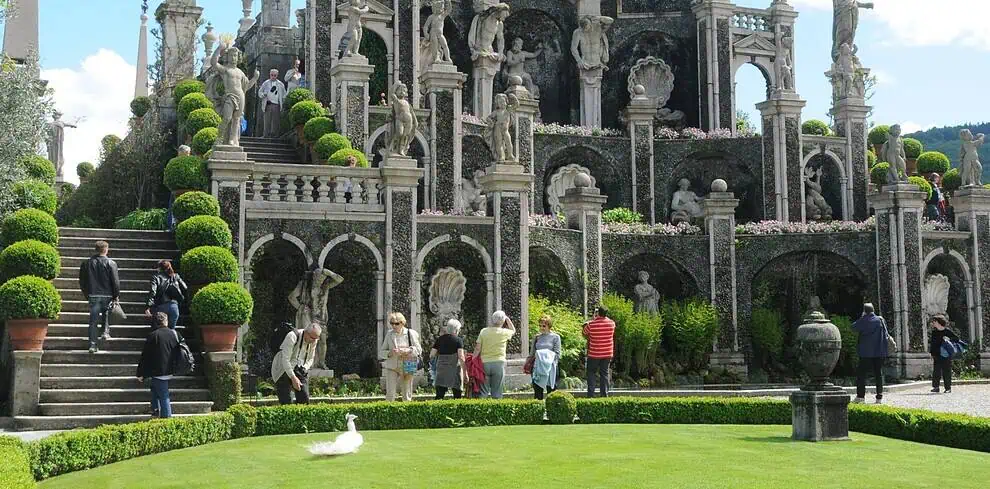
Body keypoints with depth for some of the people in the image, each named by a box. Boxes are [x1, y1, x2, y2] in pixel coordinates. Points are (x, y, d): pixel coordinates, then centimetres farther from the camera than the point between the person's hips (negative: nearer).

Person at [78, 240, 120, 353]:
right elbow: (116, 281, -8)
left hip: (93, 296, 2)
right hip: (107, 295, -2)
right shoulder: (111, 263, -7)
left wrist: (86, 294, 19)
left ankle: (92, 344, 2)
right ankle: (106, 331, 4)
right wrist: (116, 296, 2)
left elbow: (82, 281, 8)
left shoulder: (87, 263, 2)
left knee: (93, 320, 4)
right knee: (107, 314, 23)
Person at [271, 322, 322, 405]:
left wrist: (304, 369, -7)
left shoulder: (313, 341, -2)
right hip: (283, 370, -6)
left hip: (299, 370, 6)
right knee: (286, 401, -14)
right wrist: (293, 378, -27)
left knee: (304, 399, -9)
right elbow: (285, 359, -25)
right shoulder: (292, 337, -23)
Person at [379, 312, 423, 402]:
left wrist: (406, 351, -20)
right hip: (392, 367, 1)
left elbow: (419, 350, -2)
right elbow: (381, 352, 8)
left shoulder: (410, 333, 1)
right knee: (390, 394, -8)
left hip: (407, 367, -1)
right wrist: (390, 353, -14)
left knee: (407, 395, 4)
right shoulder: (389, 334, 6)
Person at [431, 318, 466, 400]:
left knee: (439, 395, 0)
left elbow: (431, 355, 6)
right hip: (454, 370, -3)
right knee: (457, 395, 8)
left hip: (441, 370, 3)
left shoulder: (440, 339, 7)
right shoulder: (458, 340, -4)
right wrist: (465, 371, -9)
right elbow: (461, 357, -12)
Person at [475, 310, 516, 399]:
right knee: (497, 392, 3)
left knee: (483, 391, 5)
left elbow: (477, 348, -2)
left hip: (484, 363, 2)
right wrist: (507, 319, 21)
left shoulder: (483, 331, 1)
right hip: (498, 363, -2)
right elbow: (513, 330, 21)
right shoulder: (504, 332, -2)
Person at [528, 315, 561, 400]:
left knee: (551, 391, 0)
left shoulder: (555, 337, 2)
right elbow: (532, 353, 17)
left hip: (550, 368, -3)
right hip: (537, 368, 3)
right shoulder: (537, 337, 13)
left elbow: (557, 354, -2)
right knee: (537, 391, 1)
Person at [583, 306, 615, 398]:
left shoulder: (591, 324, -15)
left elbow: (584, 333, 3)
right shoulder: (612, 323, -6)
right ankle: (605, 394, 7)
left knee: (591, 373, 9)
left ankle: (591, 394, 1)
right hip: (607, 354, 3)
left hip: (594, 354, -2)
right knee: (604, 374, 10)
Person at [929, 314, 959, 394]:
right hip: (937, 355, 4)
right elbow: (932, 343, 12)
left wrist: (948, 339, -19)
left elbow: (957, 338, -3)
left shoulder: (947, 331, -4)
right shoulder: (934, 332, 9)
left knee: (946, 372, 0)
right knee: (936, 371, -3)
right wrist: (932, 354, 7)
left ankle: (948, 388, 8)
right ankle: (935, 387, -1)